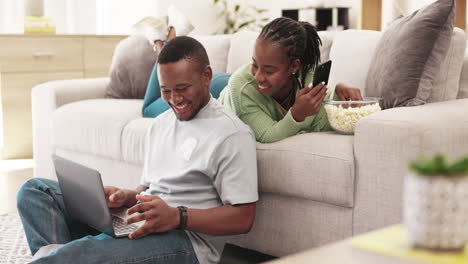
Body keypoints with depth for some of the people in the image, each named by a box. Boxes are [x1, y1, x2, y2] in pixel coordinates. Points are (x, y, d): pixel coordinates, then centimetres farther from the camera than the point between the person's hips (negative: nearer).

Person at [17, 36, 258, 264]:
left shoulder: (232, 134, -8)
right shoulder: (160, 124, 19)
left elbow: (243, 218, -13)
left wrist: (177, 217, -24)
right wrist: (127, 198, 0)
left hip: (185, 239, -9)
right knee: (35, 189, 0)